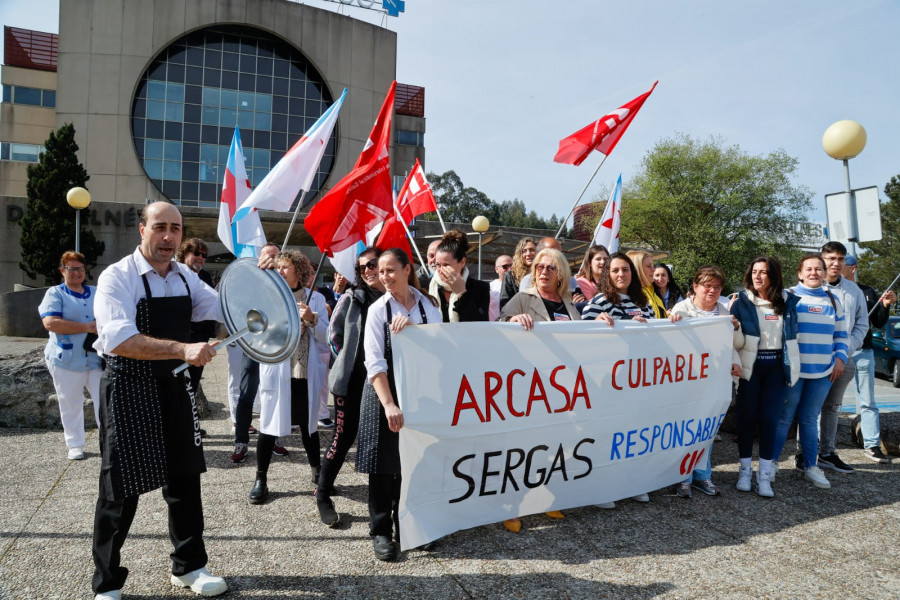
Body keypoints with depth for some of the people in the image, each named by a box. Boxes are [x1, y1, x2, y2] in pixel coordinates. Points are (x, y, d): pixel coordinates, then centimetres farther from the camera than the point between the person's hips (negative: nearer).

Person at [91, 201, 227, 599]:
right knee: (121, 490, 7)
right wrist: (183, 349, -36)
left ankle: (188, 566, 33)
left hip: (174, 387, 6)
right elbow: (119, 340, -27)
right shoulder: (118, 277, -14)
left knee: (185, 479, 14)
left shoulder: (186, 278, 5)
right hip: (129, 390, -6)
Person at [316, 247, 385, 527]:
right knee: (344, 436, 3)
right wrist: (349, 360, 7)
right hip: (352, 378, -2)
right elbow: (334, 333, 3)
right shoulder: (352, 297, -5)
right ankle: (323, 494, 21)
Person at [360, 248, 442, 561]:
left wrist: (412, 325, -20)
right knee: (383, 464, 4)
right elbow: (374, 362, -11)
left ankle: (407, 527, 28)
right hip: (384, 392, -2)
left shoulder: (428, 305, 4)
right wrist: (389, 404, -21)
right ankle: (380, 531, 20)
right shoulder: (378, 309, -4)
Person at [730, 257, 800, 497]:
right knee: (747, 418, 4)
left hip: (777, 367, 2)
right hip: (750, 366, -2)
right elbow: (737, 341, -6)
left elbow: (792, 336, 12)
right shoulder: (741, 301, -4)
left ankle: (765, 475, 9)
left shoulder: (788, 301, 4)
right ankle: (745, 471, 17)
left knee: (769, 419, 1)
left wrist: (792, 369, 8)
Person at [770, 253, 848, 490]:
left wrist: (840, 358, 3)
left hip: (823, 372, 4)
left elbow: (841, 334, 17)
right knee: (784, 418, 2)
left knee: (809, 419, 12)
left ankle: (811, 466, 22)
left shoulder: (833, 300, 12)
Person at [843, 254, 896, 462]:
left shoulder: (868, 293, 9)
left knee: (867, 402, 7)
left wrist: (885, 305, -4)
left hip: (862, 353, 2)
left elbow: (878, 324, 11)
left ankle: (872, 446, 14)